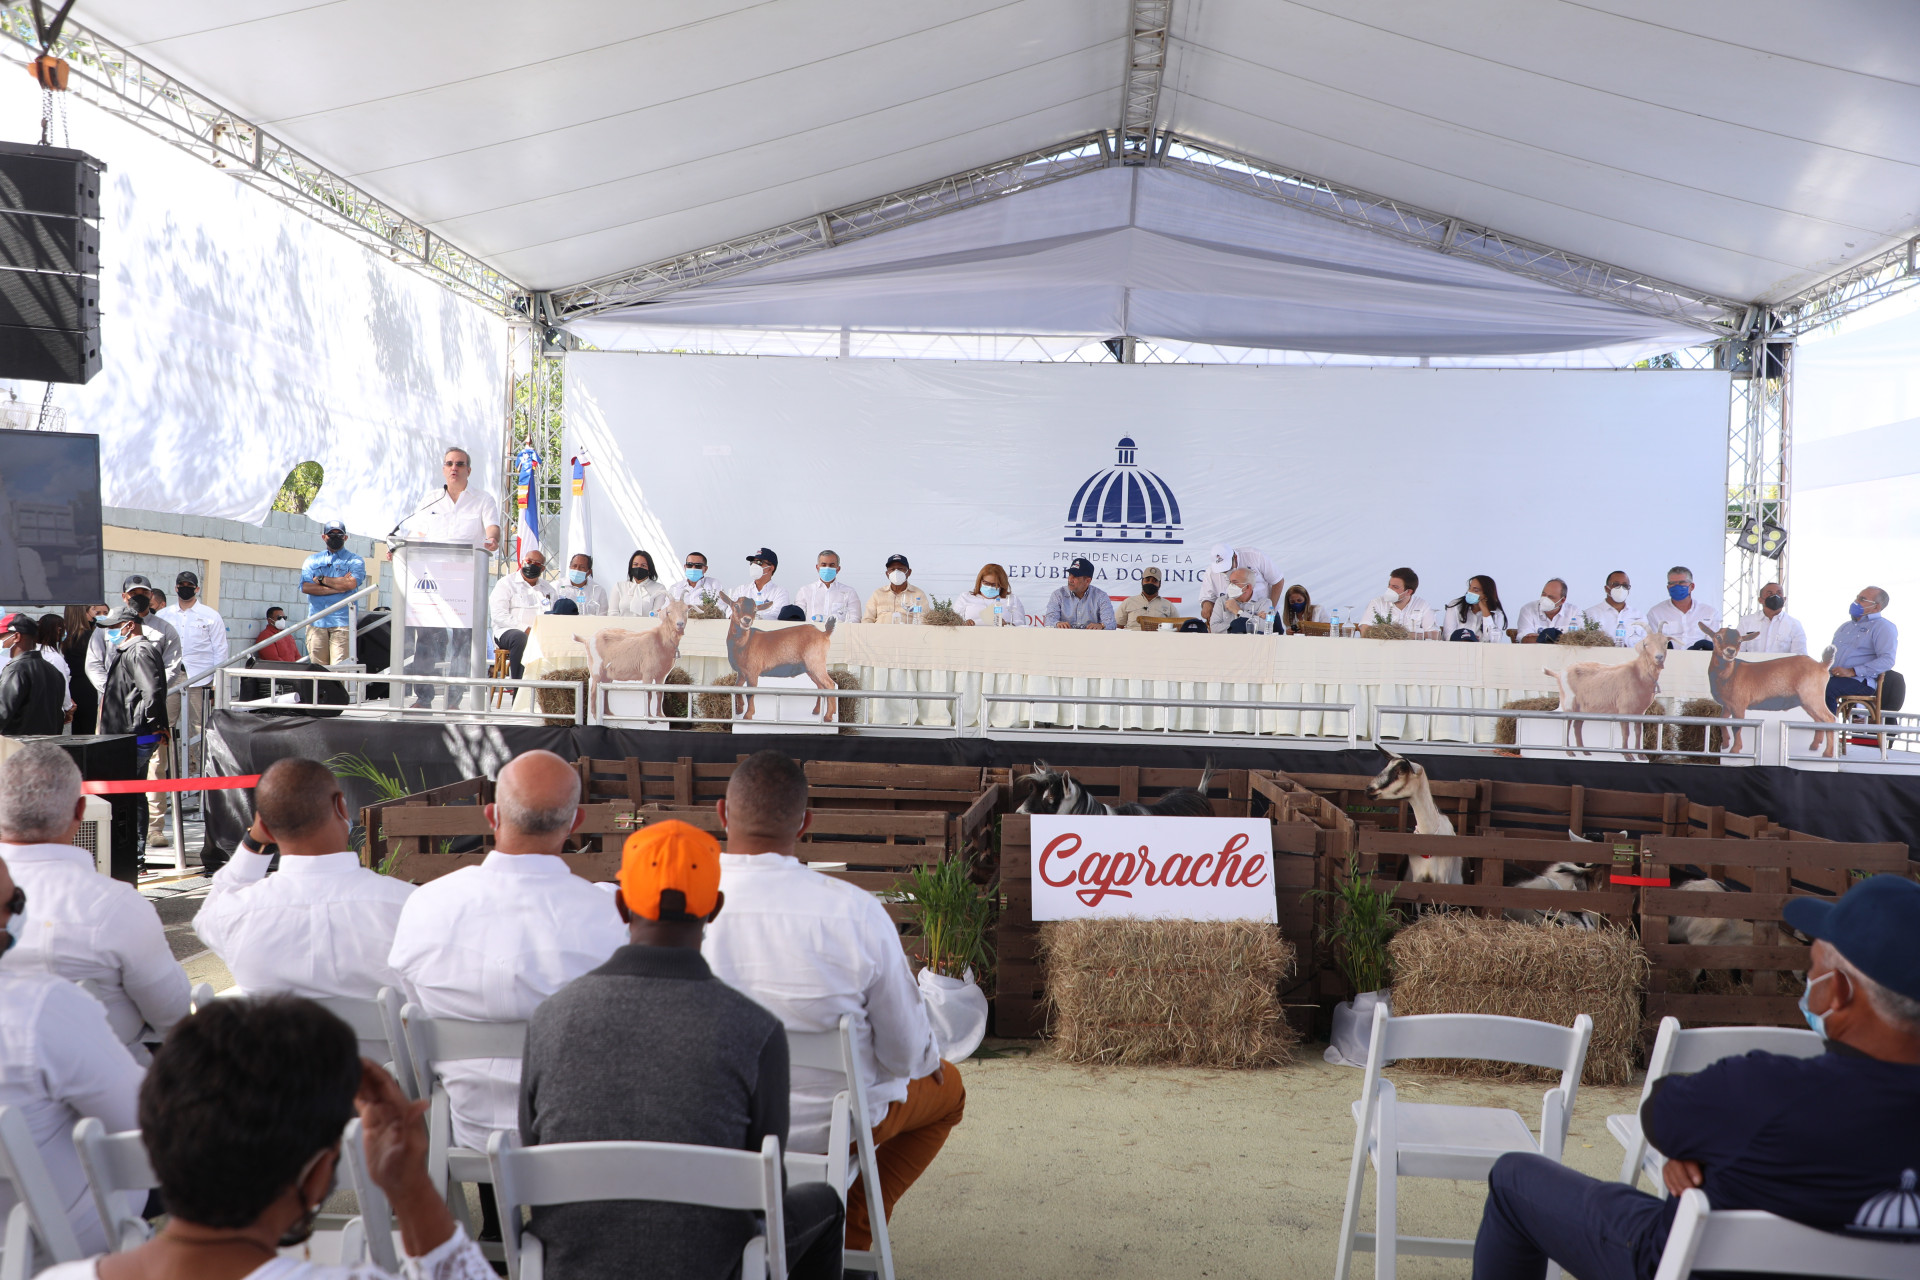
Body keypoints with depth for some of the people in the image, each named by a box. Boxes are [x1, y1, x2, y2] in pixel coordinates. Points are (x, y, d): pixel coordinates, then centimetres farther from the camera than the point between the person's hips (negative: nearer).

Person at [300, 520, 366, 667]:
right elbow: (305, 587, 1)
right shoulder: (312, 560, 18)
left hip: (342, 622, -3)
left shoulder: (354, 560, 11)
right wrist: (338, 586, -7)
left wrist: (321, 579, 0)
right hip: (316, 621, 3)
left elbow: (351, 583, -9)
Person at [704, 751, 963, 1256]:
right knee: (946, 1087, 27)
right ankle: (851, 1235, 23)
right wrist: (929, 1059, 11)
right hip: (829, 1125, -3)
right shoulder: (855, 911, -26)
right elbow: (907, 1052, -14)